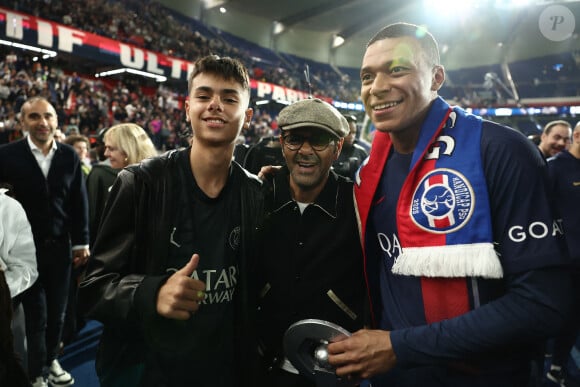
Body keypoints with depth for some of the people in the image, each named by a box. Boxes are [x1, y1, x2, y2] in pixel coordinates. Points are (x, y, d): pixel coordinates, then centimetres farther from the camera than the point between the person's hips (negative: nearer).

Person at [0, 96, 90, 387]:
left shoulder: (69, 156, 2)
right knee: (35, 313, 8)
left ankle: (51, 360, 35)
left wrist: (82, 242, 3)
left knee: (57, 310, 14)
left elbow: (79, 202, 3)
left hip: (60, 245, 2)